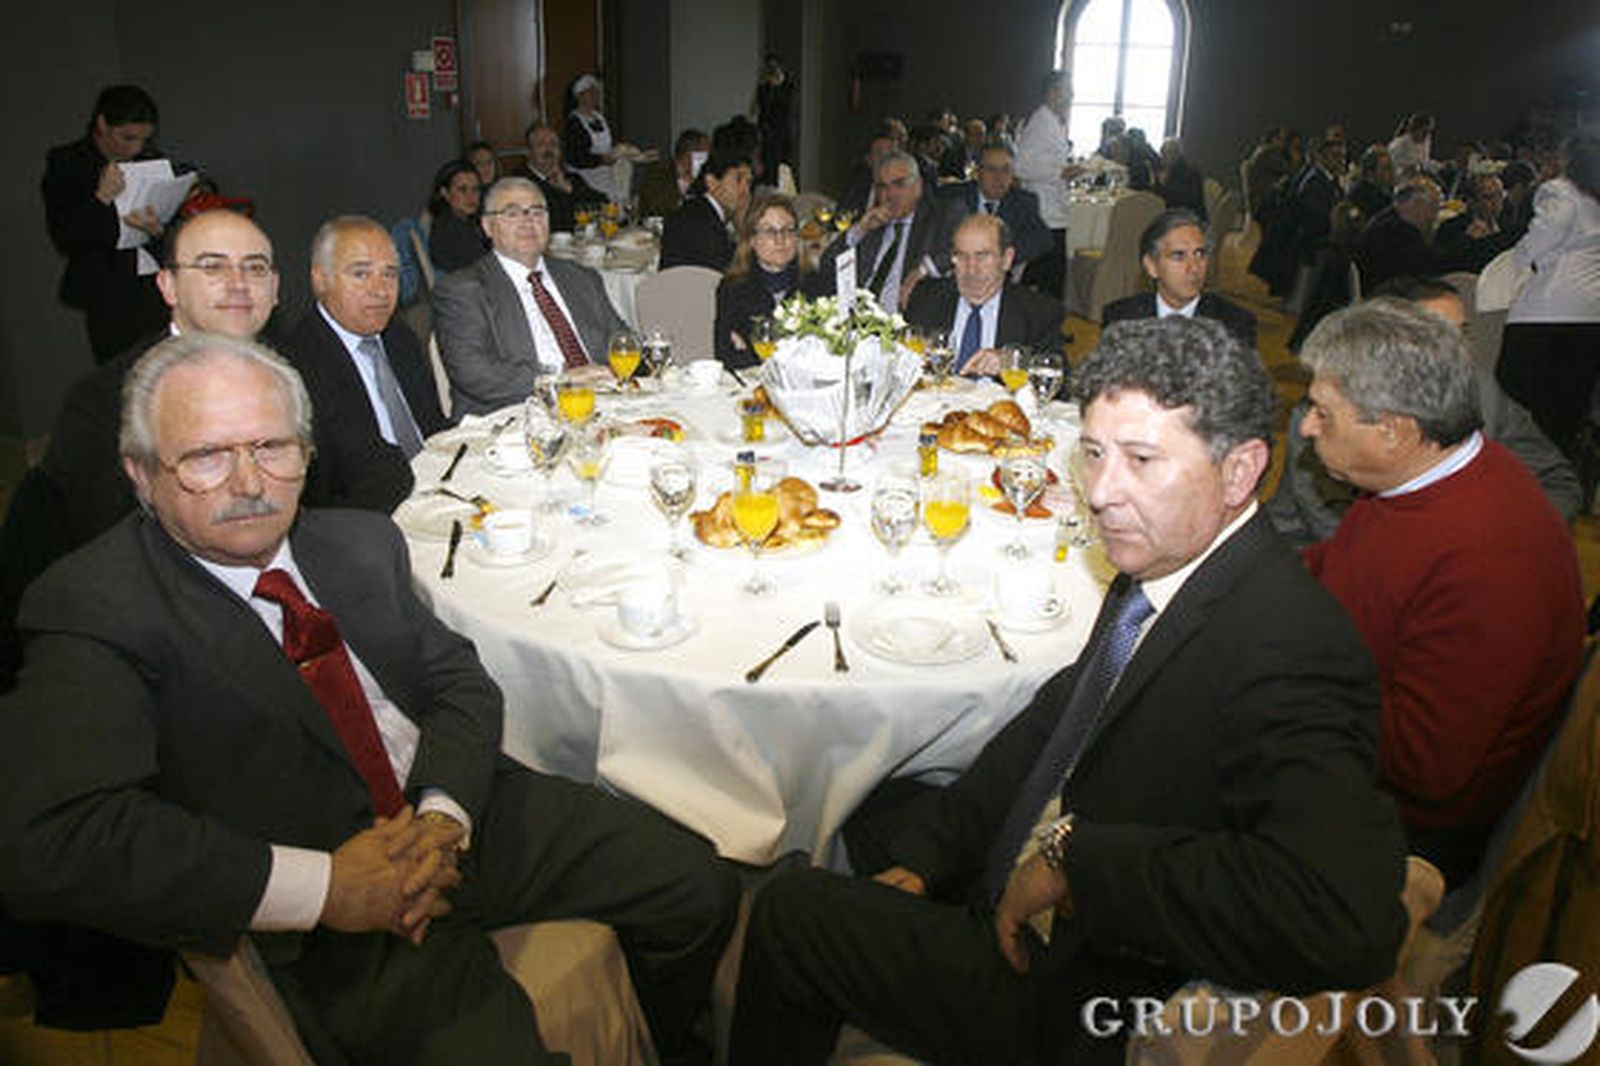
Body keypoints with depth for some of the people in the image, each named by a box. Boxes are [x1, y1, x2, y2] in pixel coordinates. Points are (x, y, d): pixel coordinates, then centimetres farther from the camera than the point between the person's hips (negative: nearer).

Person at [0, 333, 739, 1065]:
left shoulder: (360, 542, 6)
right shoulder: (93, 611, -11)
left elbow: (460, 680, 8)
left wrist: (445, 814, -14)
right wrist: (323, 888, -24)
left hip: (464, 813, 5)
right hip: (342, 926, -5)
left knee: (699, 888, 0)